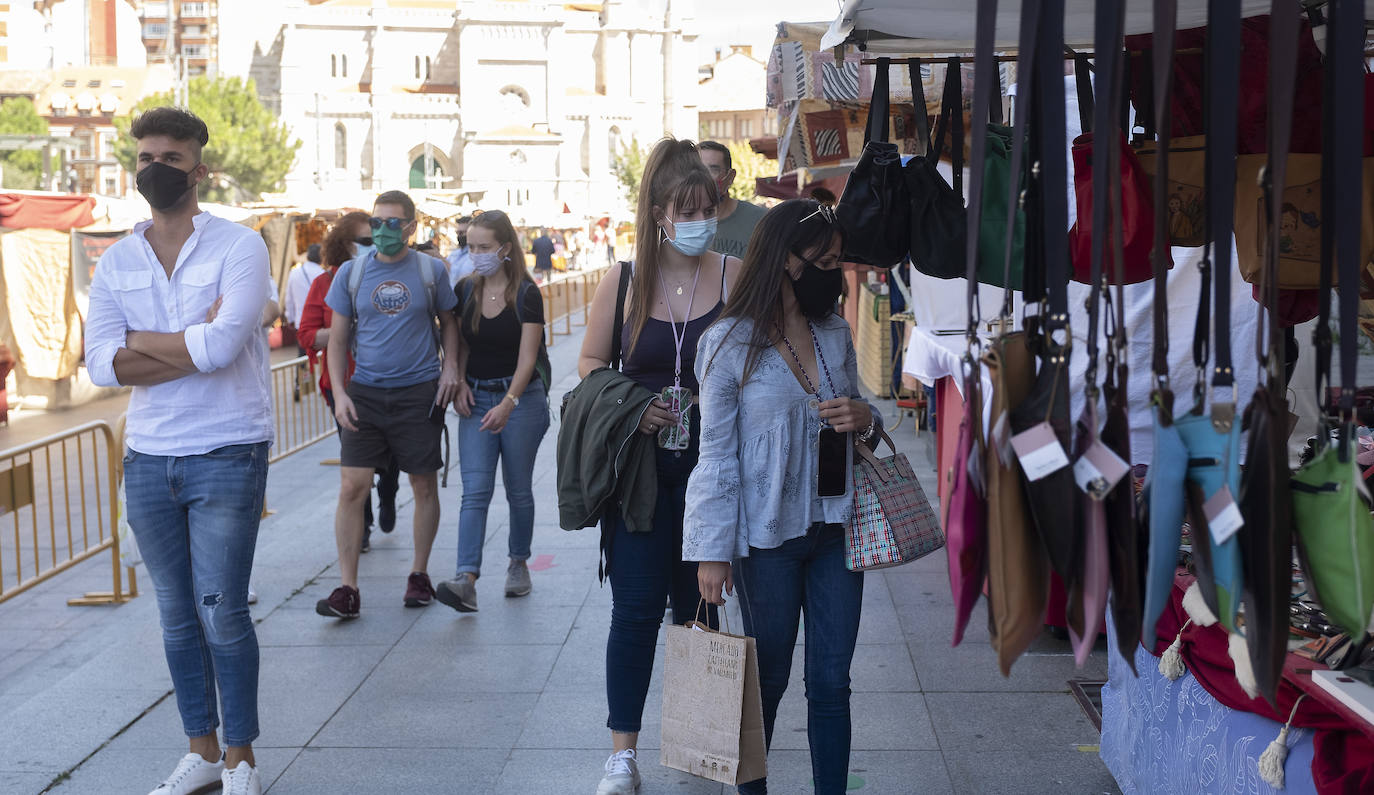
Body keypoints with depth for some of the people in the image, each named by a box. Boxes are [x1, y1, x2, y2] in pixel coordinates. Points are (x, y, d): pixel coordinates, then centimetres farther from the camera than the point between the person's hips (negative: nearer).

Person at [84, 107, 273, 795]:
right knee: (177, 619, 12)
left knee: (222, 616, -2)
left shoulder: (238, 247, -5)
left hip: (226, 456, -4)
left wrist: (139, 340, -6)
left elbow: (222, 345, -20)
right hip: (147, 460, 5)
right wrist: (194, 345, -14)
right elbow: (102, 365, -5)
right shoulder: (116, 263, 8)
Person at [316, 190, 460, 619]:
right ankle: (347, 588, -1)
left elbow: (448, 322, 14)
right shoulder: (351, 272, 4)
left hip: (419, 392, 0)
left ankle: (419, 575, 23)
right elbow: (338, 338, 8)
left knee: (425, 487, 7)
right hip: (365, 392, 1)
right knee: (352, 488, -6)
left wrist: (450, 366, -2)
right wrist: (339, 393, -2)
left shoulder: (431, 270, 2)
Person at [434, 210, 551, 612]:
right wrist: (460, 382, -3)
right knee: (475, 490, -8)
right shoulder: (465, 290, 4)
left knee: (519, 489, 8)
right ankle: (467, 581, -18)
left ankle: (518, 563, 29)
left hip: (520, 398, -3)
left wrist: (508, 403, -28)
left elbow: (527, 357, -15)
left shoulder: (526, 293, -9)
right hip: (476, 398, 3)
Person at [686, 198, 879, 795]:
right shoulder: (729, 343, -9)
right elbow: (717, 455, -8)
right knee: (767, 679, 9)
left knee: (831, 681, 7)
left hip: (836, 527, 4)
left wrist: (864, 419, -5)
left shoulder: (835, 334, 8)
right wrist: (712, 551, -10)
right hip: (768, 534, -4)